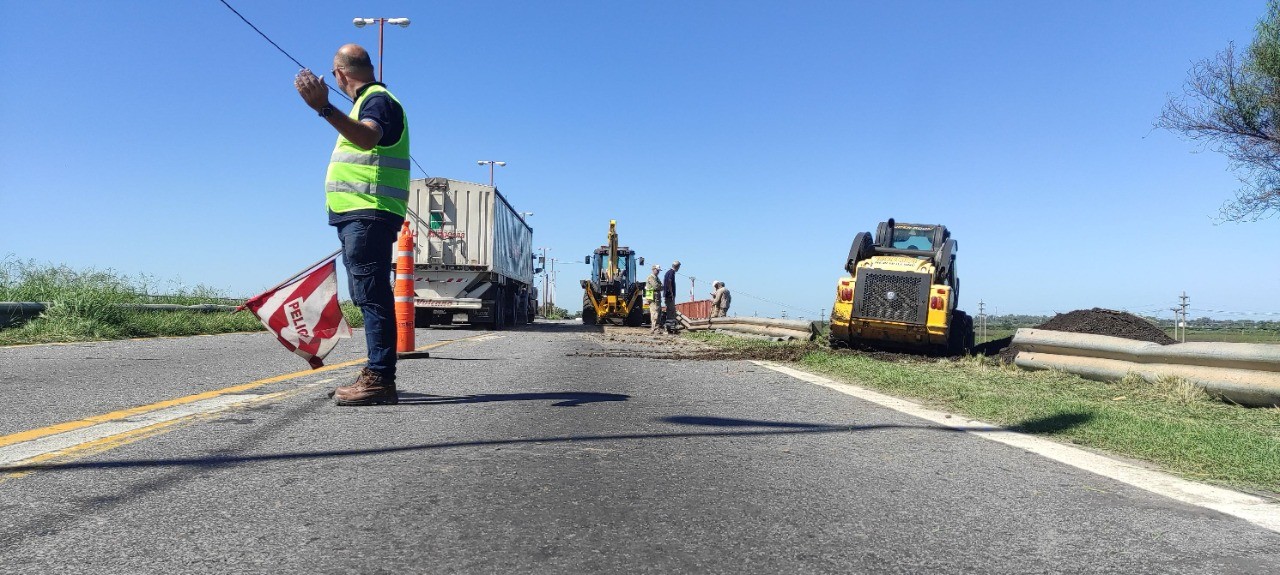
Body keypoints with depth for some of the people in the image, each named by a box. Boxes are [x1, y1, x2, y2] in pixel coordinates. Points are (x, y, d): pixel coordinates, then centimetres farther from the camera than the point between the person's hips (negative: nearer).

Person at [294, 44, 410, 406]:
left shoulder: (378, 99, -7)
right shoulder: (370, 101, 24)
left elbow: (368, 137, -31)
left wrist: (324, 108, -43)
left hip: (368, 215, -11)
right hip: (359, 216, 11)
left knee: (372, 295, -14)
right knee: (367, 296, 10)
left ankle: (380, 379, -14)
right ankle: (376, 374, 15)